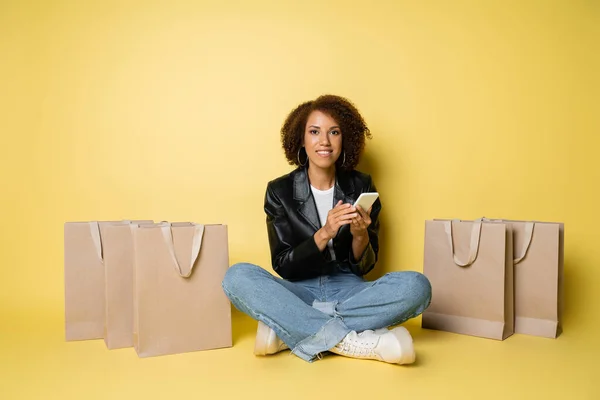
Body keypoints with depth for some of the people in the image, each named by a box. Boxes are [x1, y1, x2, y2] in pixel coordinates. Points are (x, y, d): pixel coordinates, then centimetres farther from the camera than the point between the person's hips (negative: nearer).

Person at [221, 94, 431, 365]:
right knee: (237, 276, -28)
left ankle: (284, 328, -26)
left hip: (348, 290, 1)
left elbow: (364, 266, 0)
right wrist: (323, 234, -24)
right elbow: (283, 267, -8)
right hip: (299, 293, -1)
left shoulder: (361, 187, 0)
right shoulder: (279, 191, -3)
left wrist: (360, 236, -22)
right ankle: (354, 342, -31)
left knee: (416, 286, -27)